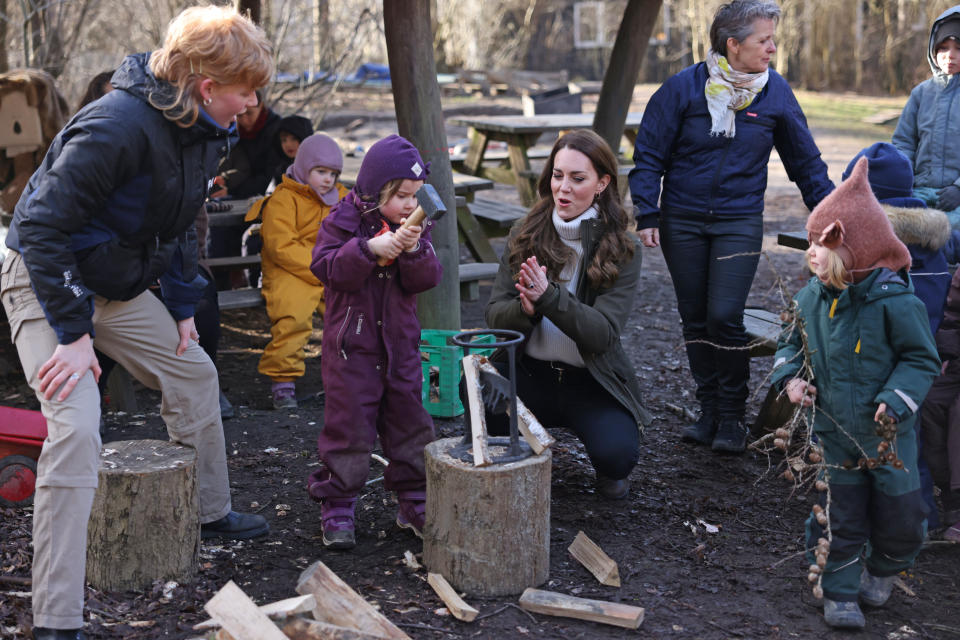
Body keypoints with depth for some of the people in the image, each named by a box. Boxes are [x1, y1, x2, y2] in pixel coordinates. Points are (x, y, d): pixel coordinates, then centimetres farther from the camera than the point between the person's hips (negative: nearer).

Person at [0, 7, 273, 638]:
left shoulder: (204, 132, -3)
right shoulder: (118, 126, -32)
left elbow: (180, 224, 14)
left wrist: (183, 307, 10)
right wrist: (73, 334, -30)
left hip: (120, 285, 9)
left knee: (194, 372, 17)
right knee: (76, 427, -21)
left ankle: (211, 512, 41)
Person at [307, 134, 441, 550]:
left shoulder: (415, 226, 6)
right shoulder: (344, 220, -7)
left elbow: (426, 280, 0)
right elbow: (326, 267, -18)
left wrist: (414, 252, -20)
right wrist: (369, 249, -28)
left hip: (400, 343, 5)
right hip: (350, 344, -4)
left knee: (409, 421, 10)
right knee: (348, 426, -2)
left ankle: (414, 504, 22)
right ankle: (337, 508, 9)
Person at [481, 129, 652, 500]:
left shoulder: (622, 251, -7)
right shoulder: (524, 237, 1)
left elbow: (604, 333, -17)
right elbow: (494, 316, -3)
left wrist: (549, 297, -32)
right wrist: (525, 308, -27)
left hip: (591, 382, -2)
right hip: (529, 372, 2)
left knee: (618, 453, -29)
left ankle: (608, 472, 12)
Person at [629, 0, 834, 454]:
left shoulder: (775, 92, -1)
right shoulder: (683, 88, -6)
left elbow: (806, 161, 8)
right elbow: (649, 156, -1)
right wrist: (647, 216, -7)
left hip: (740, 221, -1)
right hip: (682, 222, 1)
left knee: (725, 317, -10)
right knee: (695, 319, 7)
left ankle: (733, 416, 6)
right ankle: (708, 410, 21)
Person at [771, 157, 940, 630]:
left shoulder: (894, 301, -20)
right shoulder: (812, 297, -3)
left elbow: (921, 359, -12)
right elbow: (792, 342, 12)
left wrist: (897, 399, -24)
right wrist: (790, 377, -6)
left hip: (888, 433, -3)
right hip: (834, 431, 3)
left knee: (900, 517, 8)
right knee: (838, 516, 8)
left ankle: (882, 571, 38)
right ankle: (840, 593, 23)